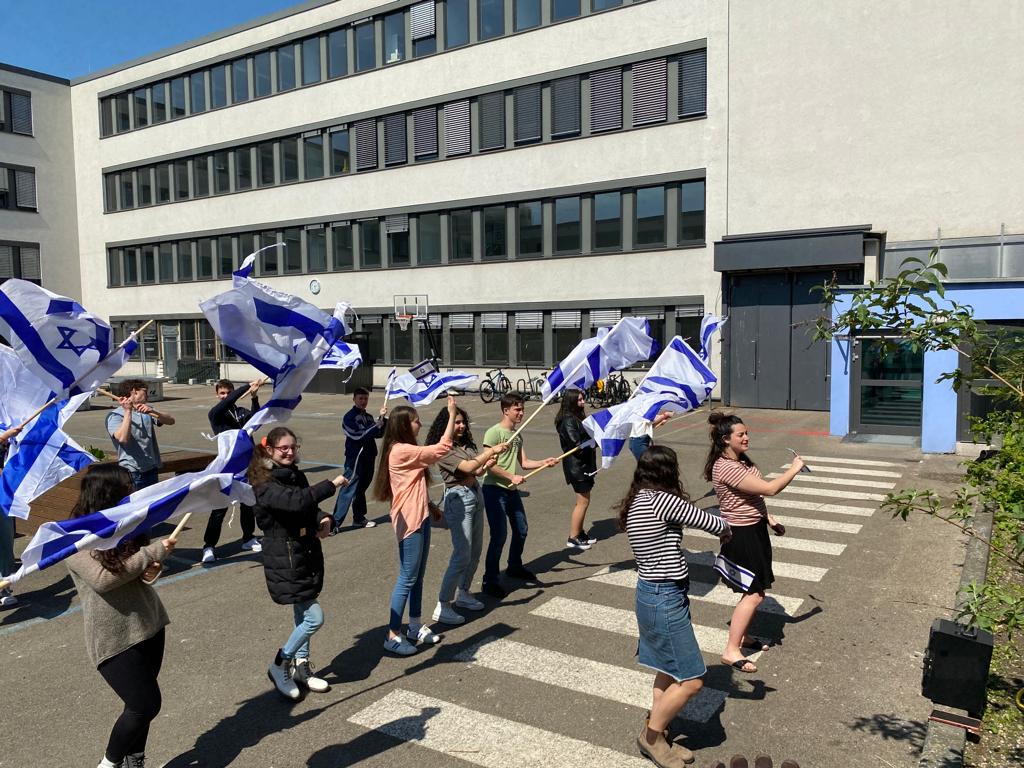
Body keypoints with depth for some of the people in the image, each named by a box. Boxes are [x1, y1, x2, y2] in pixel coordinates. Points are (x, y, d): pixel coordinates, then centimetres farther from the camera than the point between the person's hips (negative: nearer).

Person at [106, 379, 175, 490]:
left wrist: (153, 412, -21)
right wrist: (128, 411, -21)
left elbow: (171, 421, -3)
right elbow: (123, 438, -24)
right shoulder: (114, 416, -6)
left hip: (152, 470, 6)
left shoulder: (146, 412, 12)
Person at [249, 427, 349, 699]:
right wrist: (332, 484, -30)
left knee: (303, 614, 18)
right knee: (314, 617, -8)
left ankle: (301, 666, 34)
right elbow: (296, 502, -35)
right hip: (284, 557, -8)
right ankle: (279, 666, 12)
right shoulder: (265, 484, -18)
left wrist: (323, 519, -6)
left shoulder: (296, 475, 8)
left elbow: (309, 507, 16)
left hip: (307, 551, 8)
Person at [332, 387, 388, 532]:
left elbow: (379, 433, 8)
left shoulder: (368, 417, 14)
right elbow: (361, 435, -21)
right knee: (349, 490, -10)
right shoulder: (350, 417, -10)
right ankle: (334, 523, -9)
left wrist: (383, 419, -7)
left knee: (361, 489, 18)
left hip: (368, 458, 8)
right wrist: (378, 421, -23)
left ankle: (359, 518, 30)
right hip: (355, 458, -8)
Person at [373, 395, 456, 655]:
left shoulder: (404, 451, 13)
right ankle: (393, 635, 7)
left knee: (418, 576, 16)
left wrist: (430, 506, 14)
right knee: (407, 578, -2)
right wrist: (452, 414, -17)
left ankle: (416, 627, 27)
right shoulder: (402, 451, -20)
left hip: (419, 518, 10)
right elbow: (442, 448, -21)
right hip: (409, 522, -10)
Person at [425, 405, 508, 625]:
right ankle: (443, 606, -4)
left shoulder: (467, 445, 10)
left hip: (475, 495, 9)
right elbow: (468, 467, -22)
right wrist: (492, 450, -19)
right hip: (458, 499, -8)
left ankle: (463, 593, 31)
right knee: (462, 555, -11)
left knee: (475, 552, 15)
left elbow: (477, 471, 12)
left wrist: (488, 464, -8)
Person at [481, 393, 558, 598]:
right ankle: (490, 580, 2)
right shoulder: (494, 432, -13)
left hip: (512, 490, 9)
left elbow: (523, 462, 9)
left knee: (521, 530, 19)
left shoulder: (517, 435, 13)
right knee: (499, 535, -8)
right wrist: (511, 477, -22)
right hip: (495, 490, -9)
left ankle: (515, 567, 41)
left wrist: (543, 462, -5)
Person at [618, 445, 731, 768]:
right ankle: (651, 735, 18)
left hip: (654, 594, 10)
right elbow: (710, 523, -13)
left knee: (669, 672, 20)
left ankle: (656, 737, 31)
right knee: (691, 680, 2)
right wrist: (726, 529, 7)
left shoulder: (637, 501, 6)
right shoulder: (661, 500, -22)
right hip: (665, 599, -10)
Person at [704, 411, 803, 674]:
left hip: (755, 529, 10)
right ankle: (731, 651, 2)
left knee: (754, 589, 18)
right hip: (742, 535, -10)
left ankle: (743, 635, 33)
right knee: (754, 594, -6)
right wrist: (795, 468, -15)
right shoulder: (726, 468, -27)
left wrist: (769, 519, 15)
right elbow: (769, 489, -28)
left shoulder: (741, 460, 7)